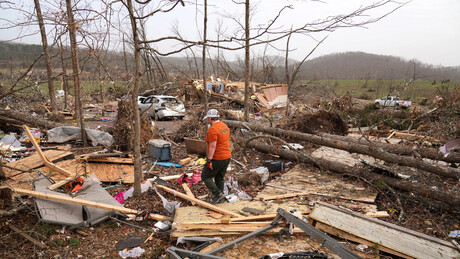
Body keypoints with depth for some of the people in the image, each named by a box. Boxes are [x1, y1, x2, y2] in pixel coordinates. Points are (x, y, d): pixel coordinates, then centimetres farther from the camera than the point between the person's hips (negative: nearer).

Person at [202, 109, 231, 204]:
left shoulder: (212, 129, -19)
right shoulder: (225, 126, 10)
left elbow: (212, 146, -23)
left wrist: (209, 160, -19)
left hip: (217, 159, -9)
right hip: (227, 157, 9)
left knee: (205, 176, 5)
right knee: (219, 178, 17)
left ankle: (218, 194, -3)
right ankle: (220, 198, 22)